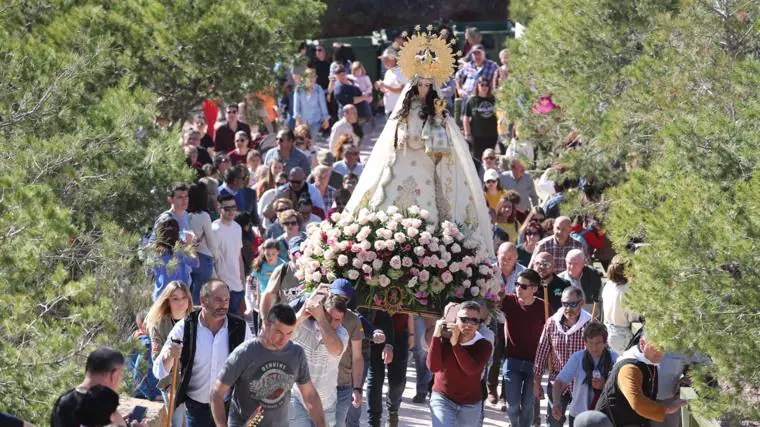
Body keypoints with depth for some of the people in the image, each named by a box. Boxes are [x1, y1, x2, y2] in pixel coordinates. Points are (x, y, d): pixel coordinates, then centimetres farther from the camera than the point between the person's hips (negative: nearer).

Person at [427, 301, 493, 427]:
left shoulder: (484, 345, -11)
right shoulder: (444, 338, -9)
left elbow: (472, 369, -28)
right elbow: (433, 367, -21)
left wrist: (455, 344, -32)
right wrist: (436, 335, -26)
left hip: (470, 404, 1)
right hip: (442, 398, -1)